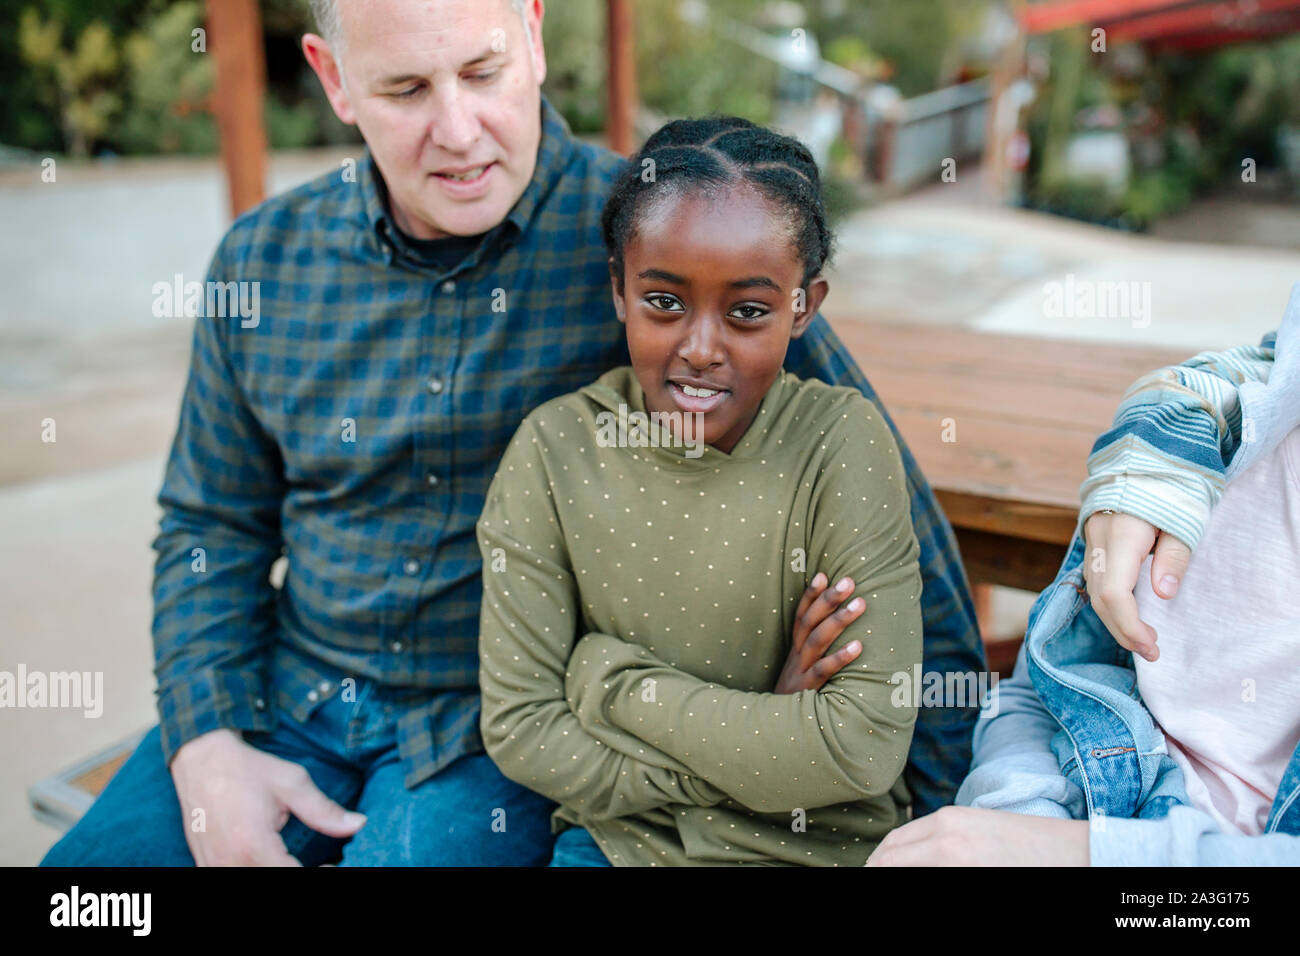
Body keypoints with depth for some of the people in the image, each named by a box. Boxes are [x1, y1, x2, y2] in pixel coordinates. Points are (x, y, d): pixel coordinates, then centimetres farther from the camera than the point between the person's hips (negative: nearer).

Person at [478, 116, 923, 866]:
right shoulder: (555, 452, -7)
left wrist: (608, 678, -14)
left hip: (818, 847, -1)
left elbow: (865, 749, -16)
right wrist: (757, 737, -13)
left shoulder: (842, 444, -12)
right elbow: (519, 728, -7)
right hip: (620, 838, 1)